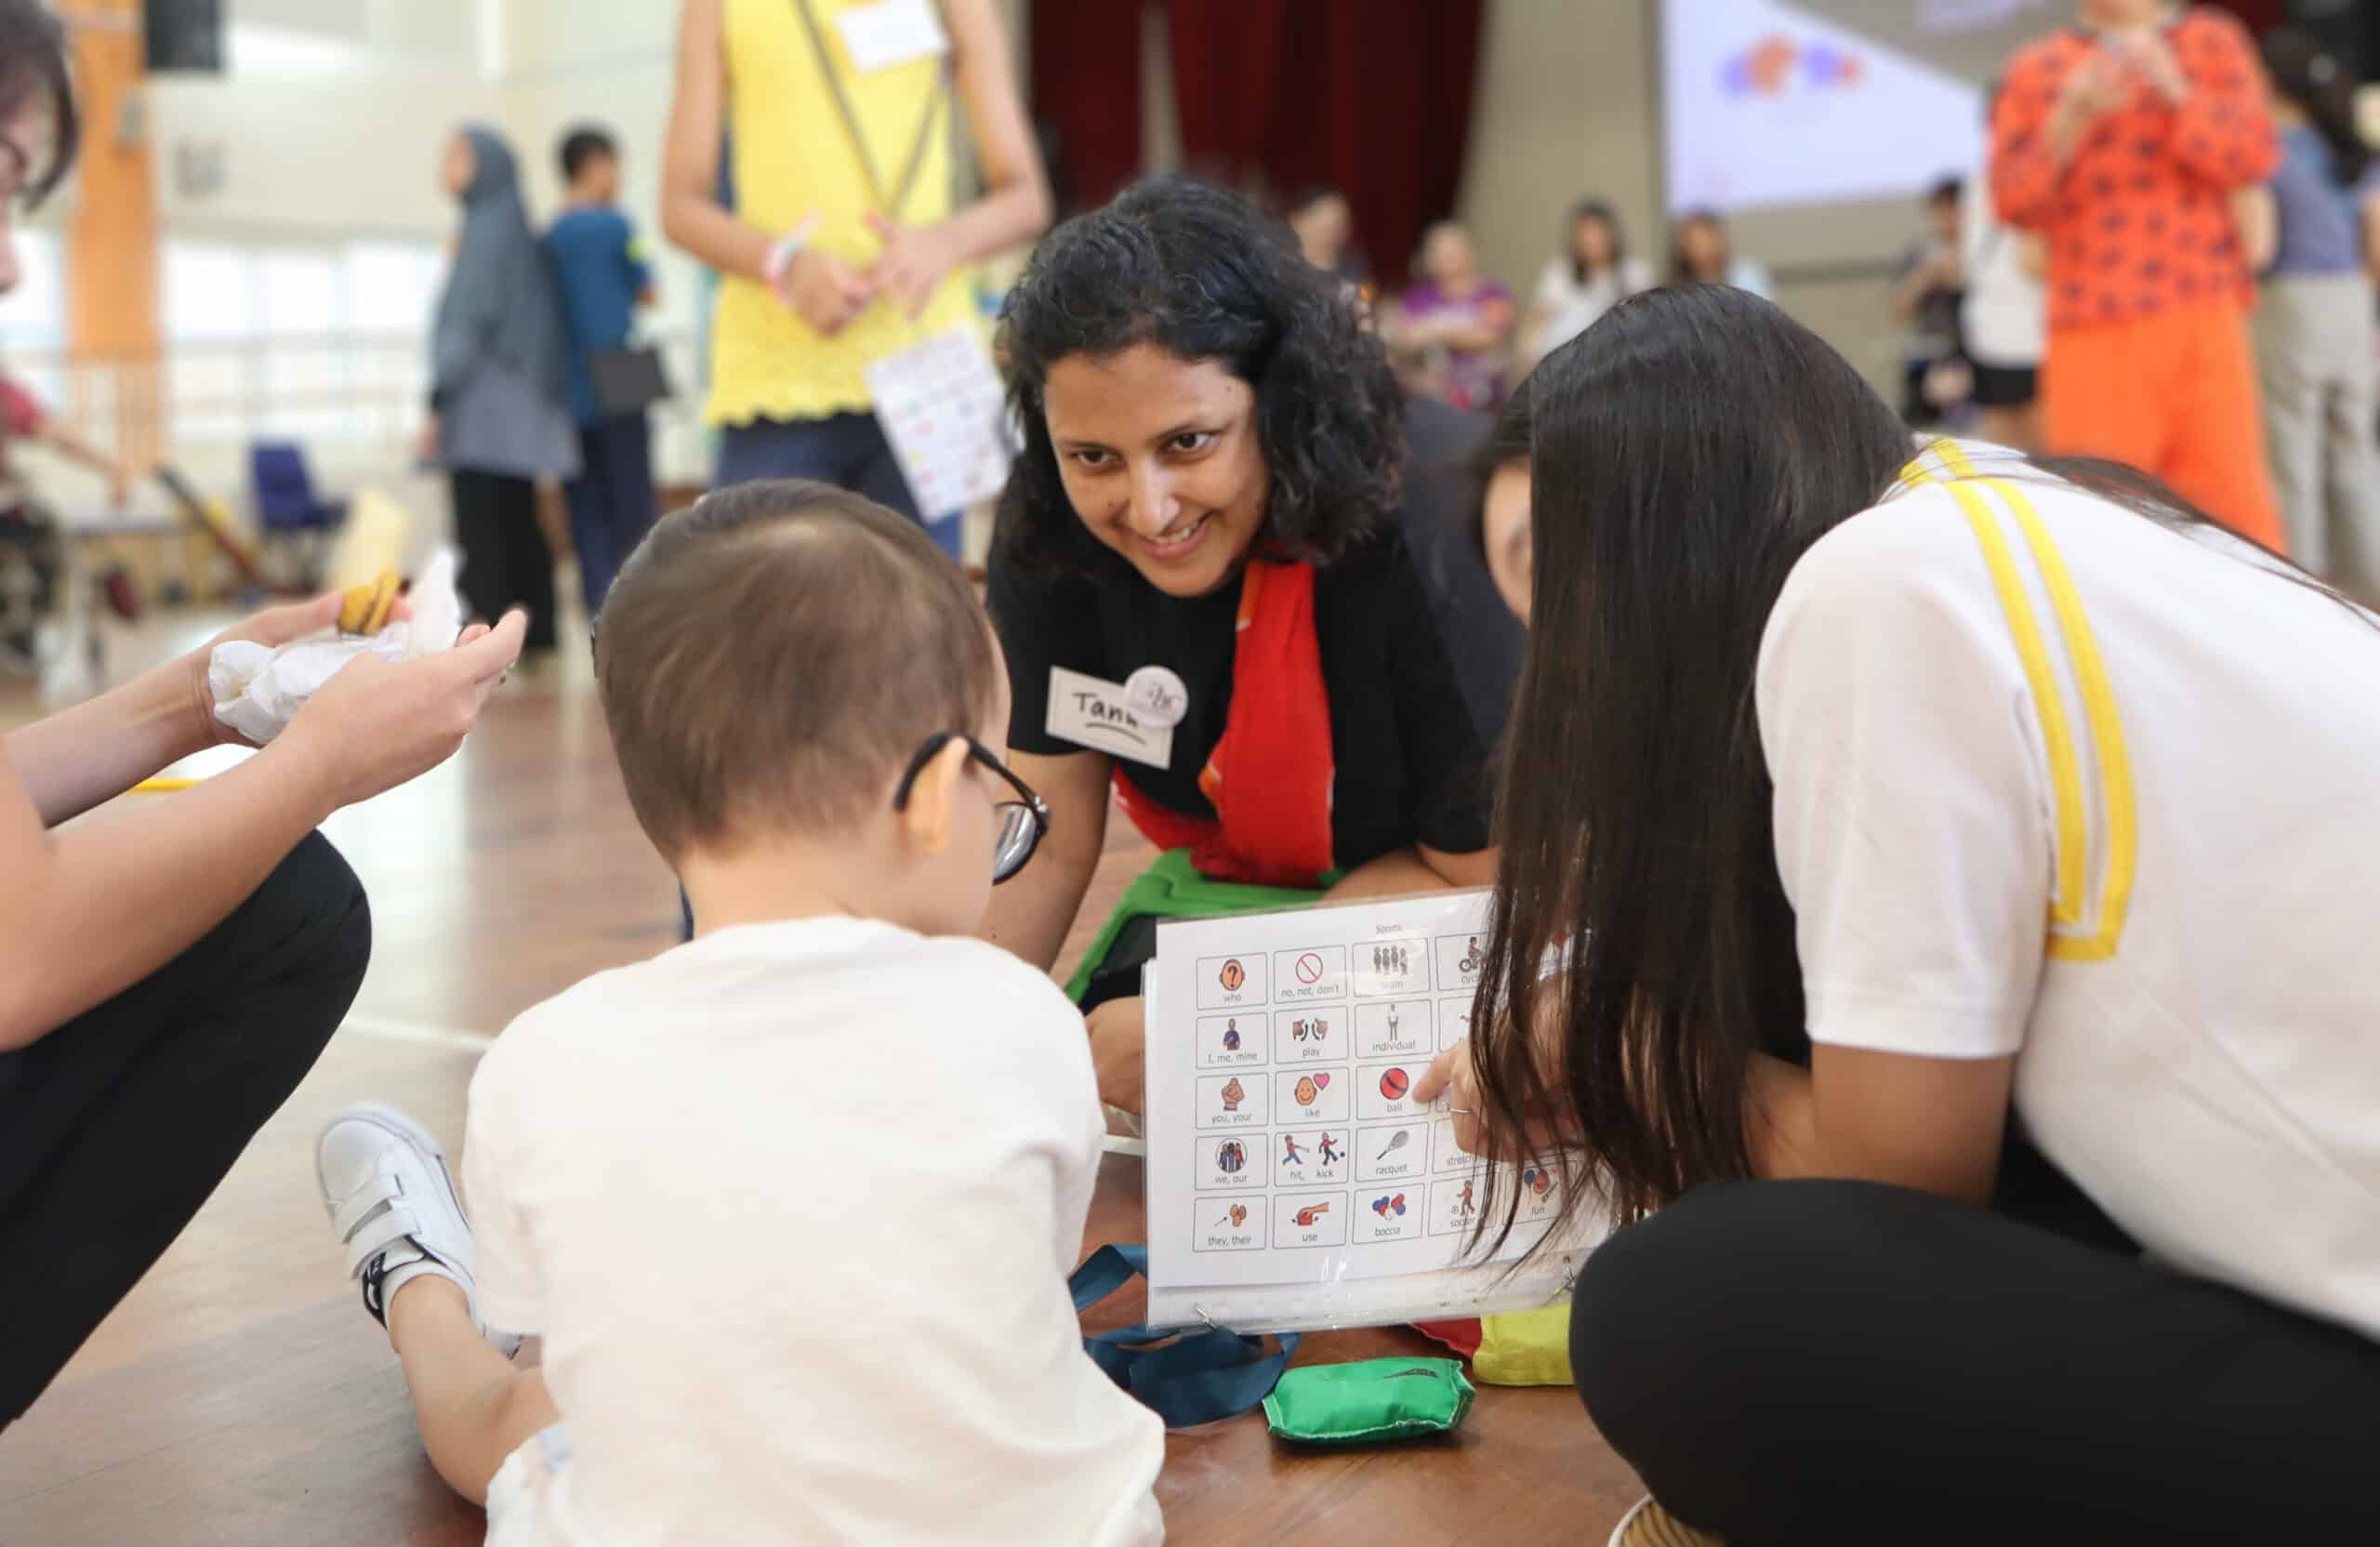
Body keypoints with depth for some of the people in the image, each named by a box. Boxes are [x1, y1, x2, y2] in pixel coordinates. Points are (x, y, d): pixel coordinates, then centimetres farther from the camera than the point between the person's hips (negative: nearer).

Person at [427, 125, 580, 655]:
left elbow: (468, 323, -16)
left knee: (480, 535, -9)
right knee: (517, 527, 11)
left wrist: (438, 402, -16)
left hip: (486, 409, -9)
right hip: (517, 407, 9)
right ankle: (535, 637, 13)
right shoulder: (511, 227, 17)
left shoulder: (488, 231, -10)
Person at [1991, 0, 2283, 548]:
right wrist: (2072, 119, -11)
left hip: (2202, 316, 0)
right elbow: (2014, 202, 4)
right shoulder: (2035, 70, 12)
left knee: (2230, 490, -4)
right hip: (2093, 326, 0)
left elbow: (2256, 158, 1)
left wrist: (2175, 92, -12)